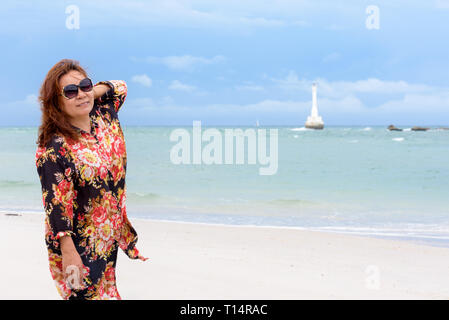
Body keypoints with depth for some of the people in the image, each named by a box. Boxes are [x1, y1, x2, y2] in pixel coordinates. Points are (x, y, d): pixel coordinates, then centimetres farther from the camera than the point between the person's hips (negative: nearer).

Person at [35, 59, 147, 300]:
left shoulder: (104, 116, 0)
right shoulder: (53, 147, -20)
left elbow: (119, 87, 19)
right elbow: (56, 203, -21)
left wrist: (94, 92, -1)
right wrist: (68, 252, -24)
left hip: (111, 233, 7)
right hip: (79, 243, -7)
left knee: (106, 288, 17)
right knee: (90, 294, -5)